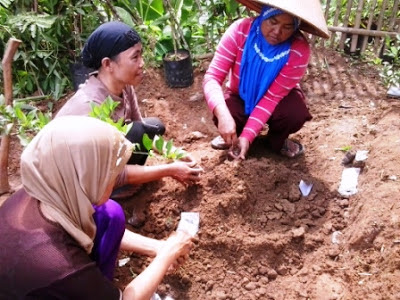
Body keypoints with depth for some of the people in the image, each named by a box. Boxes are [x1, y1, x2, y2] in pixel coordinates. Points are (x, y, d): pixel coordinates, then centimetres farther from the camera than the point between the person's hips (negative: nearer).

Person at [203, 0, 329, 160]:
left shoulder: (299, 50, -29)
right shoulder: (240, 30, -29)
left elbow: (272, 96, -28)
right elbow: (212, 77, -33)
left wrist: (247, 136, -39)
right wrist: (223, 114, -52)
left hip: (280, 97, 0)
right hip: (241, 96, 0)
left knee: (295, 113, -33)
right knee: (225, 117, -33)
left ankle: (276, 140, 3)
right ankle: (233, 136, 6)